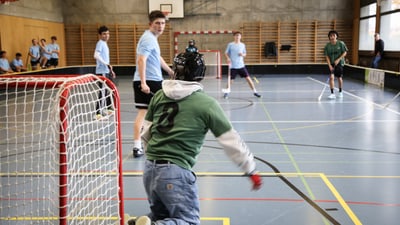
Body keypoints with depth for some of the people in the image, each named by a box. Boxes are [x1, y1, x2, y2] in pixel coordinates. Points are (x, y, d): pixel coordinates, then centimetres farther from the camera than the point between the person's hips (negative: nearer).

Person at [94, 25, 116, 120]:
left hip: (106, 71, 10)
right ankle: (98, 113, -12)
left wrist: (111, 70, 25)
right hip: (102, 71, -10)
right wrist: (106, 64, -32)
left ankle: (109, 109, 34)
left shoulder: (105, 44, 17)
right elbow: (96, 55, -27)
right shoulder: (100, 43, -12)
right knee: (103, 92, -12)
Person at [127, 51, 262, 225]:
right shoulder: (207, 104, -6)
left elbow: (146, 133, 14)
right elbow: (231, 141, -2)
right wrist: (251, 170, 10)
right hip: (176, 173, -6)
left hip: (149, 170, 6)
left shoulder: (159, 96, 6)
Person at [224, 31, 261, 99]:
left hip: (241, 65, 2)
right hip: (233, 66, -2)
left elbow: (244, 54, 17)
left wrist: (242, 54, -7)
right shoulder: (230, 45, 0)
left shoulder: (243, 45, 8)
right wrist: (228, 58, -14)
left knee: (248, 78, -3)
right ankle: (226, 92, 20)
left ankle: (254, 91, 5)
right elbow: (226, 53, 5)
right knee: (231, 80, -1)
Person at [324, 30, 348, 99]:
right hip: (331, 64, 1)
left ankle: (340, 92, 29)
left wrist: (338, 60, -17)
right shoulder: (327, 45, -5)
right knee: (331, 77, -15)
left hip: (339, 63, 0)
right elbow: (327, 56, -4)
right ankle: (332, 94, -13)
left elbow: (345, 53, -5)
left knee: (339, 78, 7)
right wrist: (329, 65, -12)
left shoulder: (341, 43, -8)